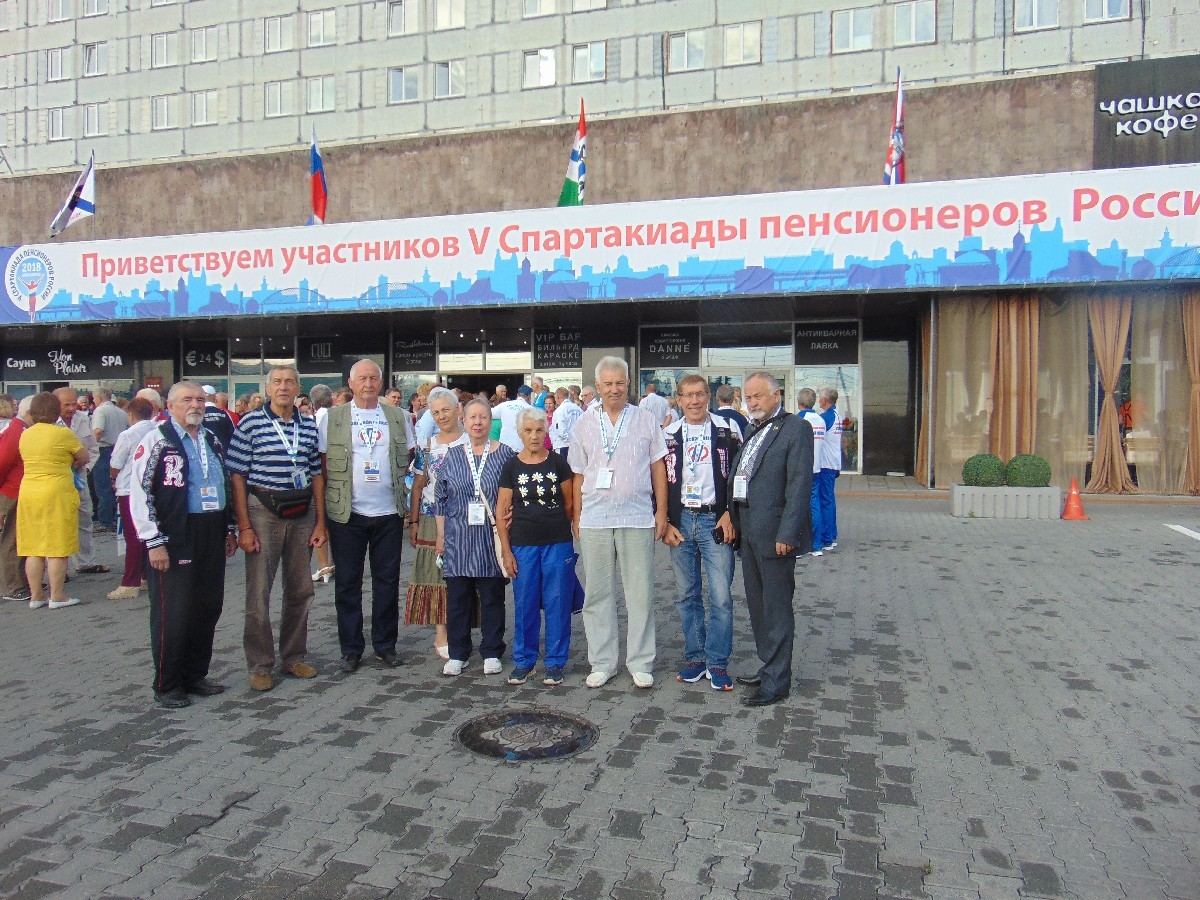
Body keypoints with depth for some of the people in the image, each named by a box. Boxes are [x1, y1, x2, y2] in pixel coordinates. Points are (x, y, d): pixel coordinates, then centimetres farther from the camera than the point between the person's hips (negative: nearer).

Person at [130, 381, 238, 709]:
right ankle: (167, 685, 15)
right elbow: (139, 494, -9)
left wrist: (230, 528, 18)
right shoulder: (156, 440, -5)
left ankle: (195, 675, 26)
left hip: (212, 535, 6)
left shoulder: (212, 440, 15)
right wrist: (154, 542, -13)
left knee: (209, 607, 11)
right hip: (175, 537, -6)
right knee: (172, 612, 0)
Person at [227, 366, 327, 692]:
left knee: (300, 590, 11)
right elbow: (237, 477, -5)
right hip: (263, 511, -4)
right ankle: (260, 666, 14)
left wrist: (320, 521, 7)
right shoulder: (250, 423, -4)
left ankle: (294, 657, 26)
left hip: (302, 513, 4)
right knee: (258, 593, 1)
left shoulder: (309, 426, 8)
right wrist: (244, 527, -10)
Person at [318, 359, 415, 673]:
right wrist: (325, 502, -3)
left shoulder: (398, 417, 7)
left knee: (387, 581, 8)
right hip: (347, 514, -1)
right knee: (347, 582, 6)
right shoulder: (332, 418, 2)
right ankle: (351, 648, 17)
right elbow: (322, 464, 2)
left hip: (389, 512, 2)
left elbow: (411, 458, 13)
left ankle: (385, 644, 21)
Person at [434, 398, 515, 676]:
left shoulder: (505, 454, 1)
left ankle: (491, 653, 18)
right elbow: (440, 500, 11)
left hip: (492, 539, -2)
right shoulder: (452, 457, 8)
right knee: (457, 598, 7)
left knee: (492, 597, 6)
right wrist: (441, 536, 7)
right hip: (458, 539, 2)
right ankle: (457, 653, 19)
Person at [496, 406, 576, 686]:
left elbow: (570, 503, 9)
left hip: (558, 543, -1)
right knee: (524, 605, 8)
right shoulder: (511, 467, 2)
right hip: (522, 545, 1)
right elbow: (501, 512, 2)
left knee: (557, 603, 3)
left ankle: (555, 663, 16)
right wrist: (506, 551, -1)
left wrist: (556, 526, 9)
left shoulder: (558, 463, 1)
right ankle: (523, 661, 22)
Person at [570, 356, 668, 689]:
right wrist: (577, 517, 7)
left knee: (640, 593, 3)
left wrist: (661, 512, 2)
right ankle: (602, 662, 18)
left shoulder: (646, 421, 6)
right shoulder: (584, 424, 9)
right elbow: (578, 475, 11)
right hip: (594, 520, 2)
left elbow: (658, 468, 7)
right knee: (598, 593, 7)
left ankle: (640, 662, 14)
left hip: (637, 518, -1)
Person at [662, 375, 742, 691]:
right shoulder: (668, 434, 7)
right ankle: (695, 657, 20)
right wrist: (663, 523, 2)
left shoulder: (728, 430, 1)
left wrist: (730, 515, -7)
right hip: (680, 521, 3)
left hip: (716, 521, -2)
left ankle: (717, 663, 7)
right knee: (687, 595, 9)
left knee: (721, 596, -5)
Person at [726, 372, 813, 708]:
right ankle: (769, 667, 31)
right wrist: (732, 511, 7)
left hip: (774, 533, -9)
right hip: (748, 531, 9)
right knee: (757, 603, 17)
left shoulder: (795, 428, -10)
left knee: (776, 607, 0)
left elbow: (800, 484, -16)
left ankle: (777, 681, 9)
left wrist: (787, 533, -20)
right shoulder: (753, 431, 16)